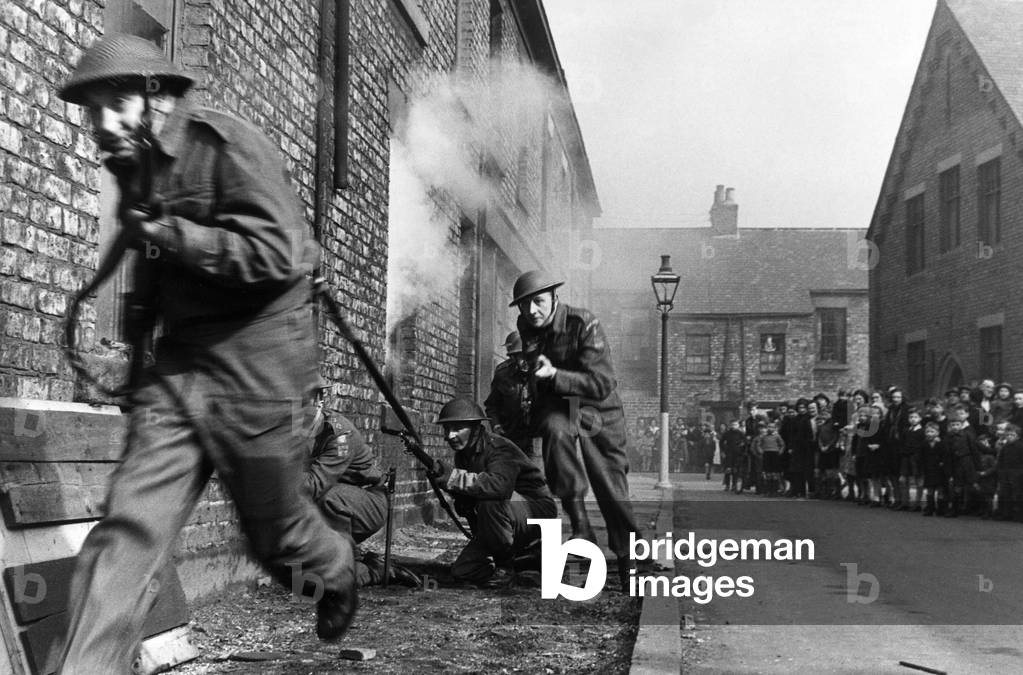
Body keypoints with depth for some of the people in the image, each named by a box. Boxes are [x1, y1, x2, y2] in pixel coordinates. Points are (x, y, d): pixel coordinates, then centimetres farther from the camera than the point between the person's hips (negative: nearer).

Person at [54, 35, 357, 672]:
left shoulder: (227, 143, -12)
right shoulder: (137, 167, 11)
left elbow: (278, 254, -21)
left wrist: (167, 235, -21)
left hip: (257, 360, -6)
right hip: (179, 364, 6)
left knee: (275, 530, 11)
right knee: (128, 531, -7)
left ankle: (338, 572, 44)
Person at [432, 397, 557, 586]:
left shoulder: (499, 448, -23)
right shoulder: (463, 455, 3)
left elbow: (499, 485, -45)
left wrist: (454, 477, -46)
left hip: (537, 510, -8)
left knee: (489, 503, -37)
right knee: (461, 571, -1)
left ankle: (505, 564, -14)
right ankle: (527, 556, 15)